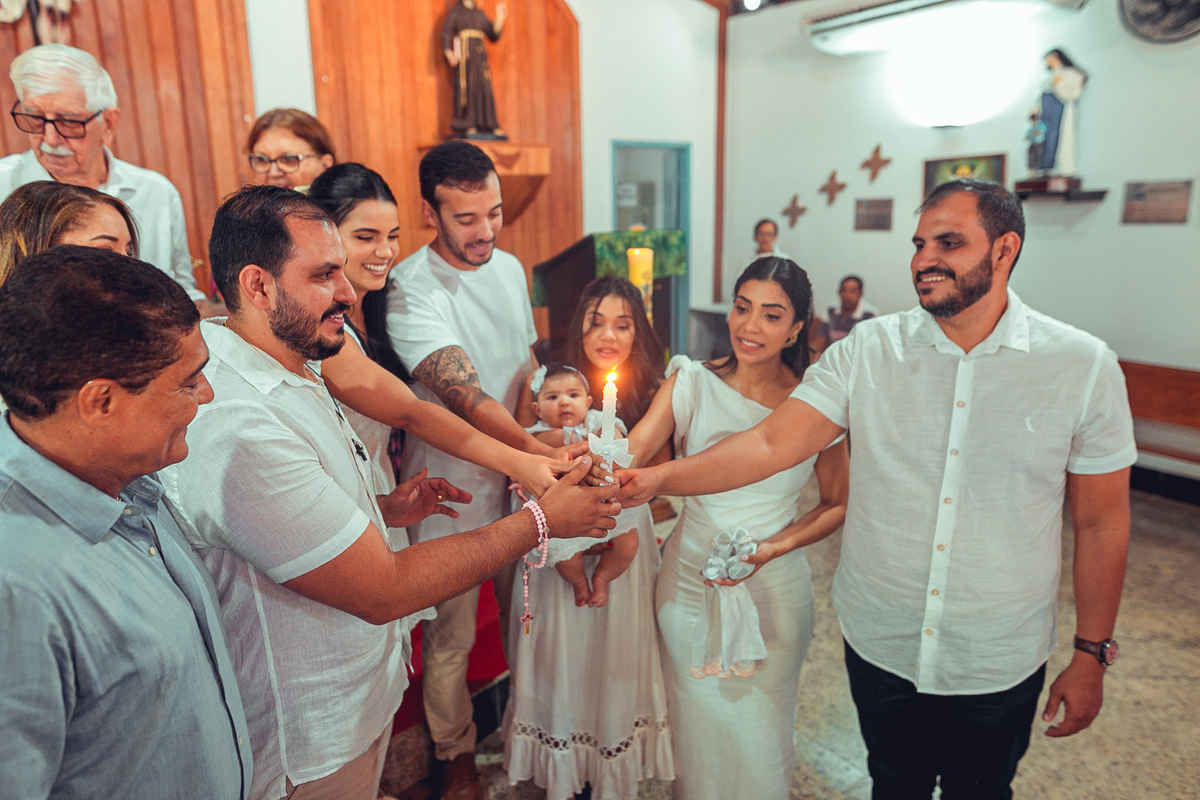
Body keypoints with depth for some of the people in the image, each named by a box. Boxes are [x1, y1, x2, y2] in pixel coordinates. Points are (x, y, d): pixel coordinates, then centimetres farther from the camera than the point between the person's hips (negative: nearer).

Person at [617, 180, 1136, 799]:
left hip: (998, 666, 0)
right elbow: (770, 443, -17)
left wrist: (1091, 655, 2)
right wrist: (656, 478, -30)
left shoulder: (1082, 365, -9)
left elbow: (1100, 520, -3)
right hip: (879, 647, 1)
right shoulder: (868, 350, -9)